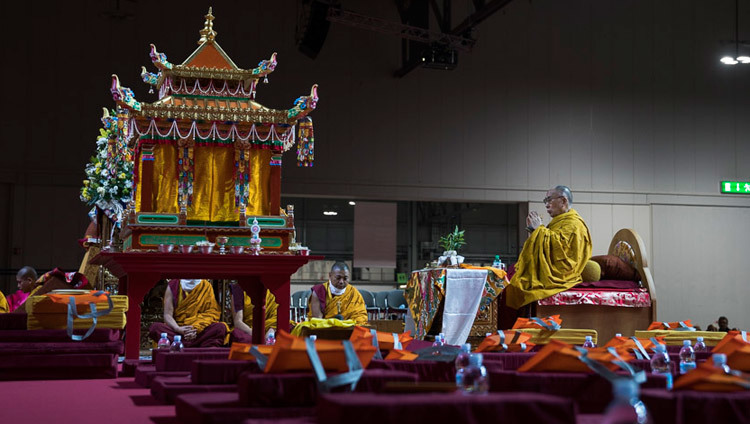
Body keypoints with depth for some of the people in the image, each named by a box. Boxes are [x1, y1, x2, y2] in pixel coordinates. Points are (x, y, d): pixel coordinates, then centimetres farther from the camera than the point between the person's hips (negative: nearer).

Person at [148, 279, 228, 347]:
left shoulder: (206, 287, 3)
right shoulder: (172, 286, 3)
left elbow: (211, 313, -3)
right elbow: (167, 315, -2)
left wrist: (196, 329, -20)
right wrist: (178, 329, -22)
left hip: (200, 331, 0)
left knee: (221, 328, -27)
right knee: (155, 327, -29)